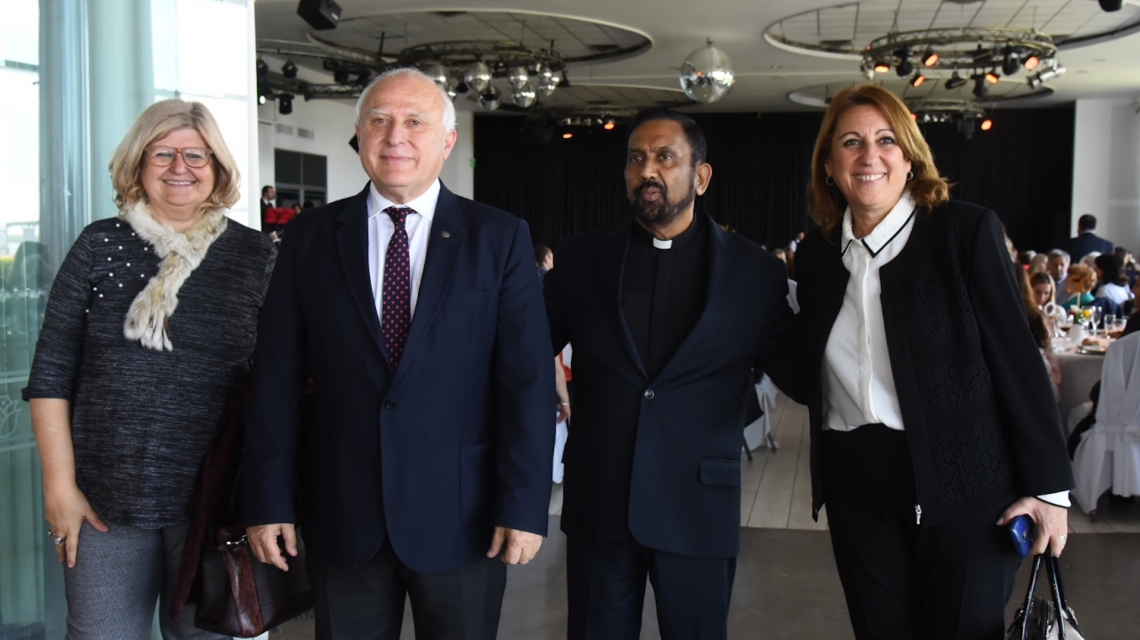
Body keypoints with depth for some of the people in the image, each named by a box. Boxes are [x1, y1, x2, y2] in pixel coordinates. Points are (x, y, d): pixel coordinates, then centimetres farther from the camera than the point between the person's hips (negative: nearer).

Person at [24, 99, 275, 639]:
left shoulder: (254, 255, 3)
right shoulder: (99, 245, 4)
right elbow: (50, 377, 4)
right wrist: (60, 485, -1)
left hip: (213, 502, 0)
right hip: (104, 501, 1)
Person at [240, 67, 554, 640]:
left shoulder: (499, 238, -1)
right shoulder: (310, 238, 4)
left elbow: (528, 377, -5)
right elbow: (276, 377, 2)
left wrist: (523, 505, -10)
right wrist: (268, 499, -1)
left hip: (460, 514, -1)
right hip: (341, 515, 2)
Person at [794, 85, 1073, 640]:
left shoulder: (967, 230, -6)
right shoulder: (817, 254, 7)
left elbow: (1018, 358, -7)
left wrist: (1049, 486, -9)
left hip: (964, 484, -4)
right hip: (856, 484, 4)